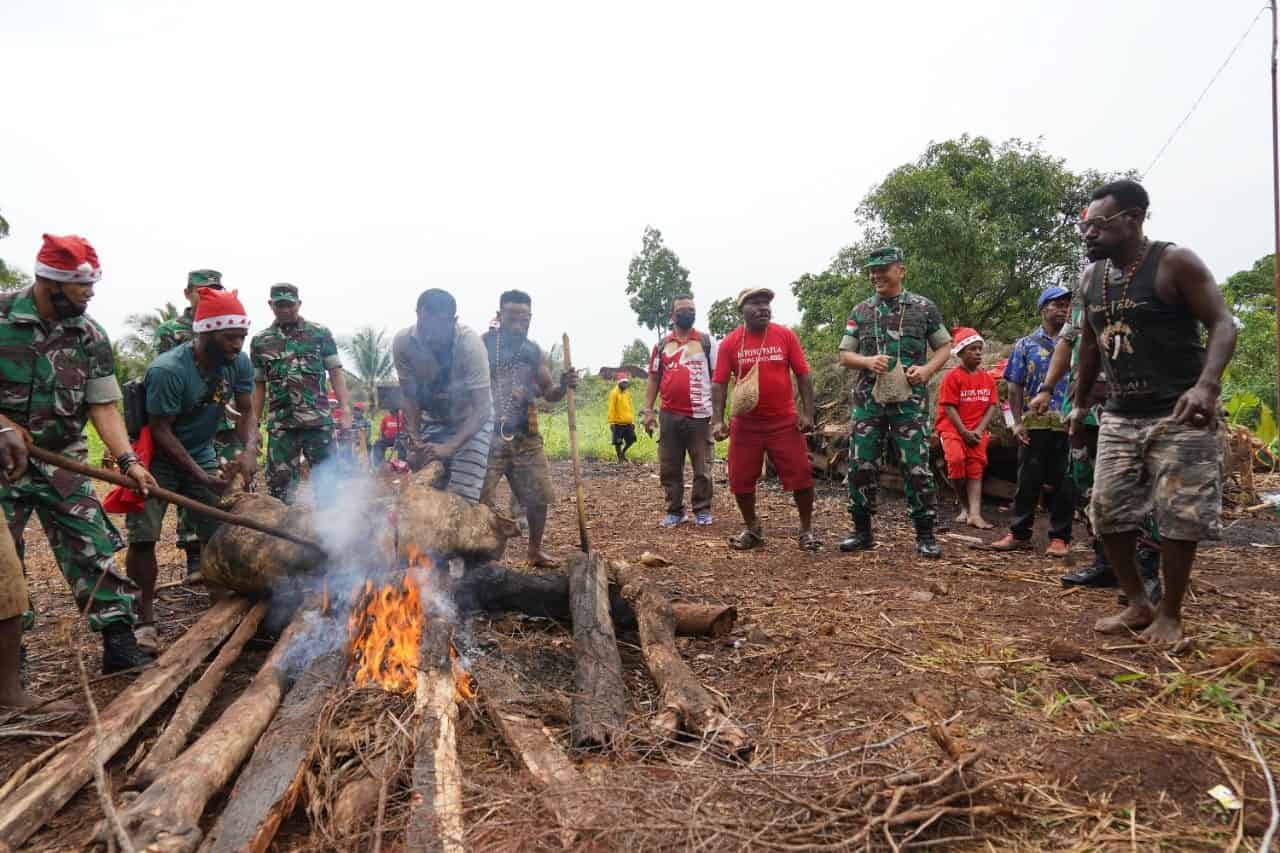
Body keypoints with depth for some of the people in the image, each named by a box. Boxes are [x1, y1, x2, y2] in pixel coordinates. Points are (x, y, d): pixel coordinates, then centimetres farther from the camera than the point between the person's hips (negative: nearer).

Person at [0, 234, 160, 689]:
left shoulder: (91, 337, -3)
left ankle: (120, 644, 8)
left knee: (94, 550, 0)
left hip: (63, 462, 2)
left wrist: (128, 461, -16)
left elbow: (103, 406, -4)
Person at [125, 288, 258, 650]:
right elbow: (161, 431, -22)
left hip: (202, 453, 5)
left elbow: (246, 411, -2)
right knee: (143, 537, -9)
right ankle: (145, 620, 3)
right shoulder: (168, 371, -28)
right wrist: (201, 476, -25)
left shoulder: (238, 363, -12)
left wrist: (249, 449, -22)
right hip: (159, 458, -4)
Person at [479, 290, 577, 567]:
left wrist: (563, 386, -9)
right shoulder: (483, 345, -6)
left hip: (526, 436, 5)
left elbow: (548, 393, 11)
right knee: (477, 500, -7)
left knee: (538, 496, 10)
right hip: (488, 434, -5)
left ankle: (535, 551, 28)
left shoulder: (533, 351, 9)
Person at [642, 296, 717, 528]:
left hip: (699, 414, -2)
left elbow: (716, 376, 5)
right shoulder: (662, 344, 10)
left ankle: (702, 510, 15)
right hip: (669, 415, 2)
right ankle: (674, 511, 18)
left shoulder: (706, 340, 6)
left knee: (702, 467, 3)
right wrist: (648, 410, 3)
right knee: (669, 468, 7)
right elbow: (653, 378, 11)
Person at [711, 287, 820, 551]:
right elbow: (719, 383, -3)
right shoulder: (729, 343, -1)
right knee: (741, 480, 5)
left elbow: (802, 375, 1)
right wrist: (717, 420, -12)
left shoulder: (785, 335, -1)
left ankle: (807, 529, 18)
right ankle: (752, 529, 25)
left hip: (784, 422, 0)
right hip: (745, 424, 1)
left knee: (800, 476, 0)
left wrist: (807, 413, -7)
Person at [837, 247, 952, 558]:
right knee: (861, 466, 2)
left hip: (910, 401, -2)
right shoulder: (860, 311, 10)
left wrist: (928, 368, -8)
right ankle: (862, 532, 15)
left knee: (916, 468, -3)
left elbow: (945, 346, 11)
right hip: (868, 400, 2)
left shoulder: (924, 308, 5)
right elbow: (844, 356, 10)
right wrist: (868, 361, -11)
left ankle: (925, 535, 9)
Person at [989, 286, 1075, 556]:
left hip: (1068, 425, 1)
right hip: (1034, 424, 0)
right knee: (1028, 480, 4)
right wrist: (1017, 422, -3)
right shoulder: (1026, 345, 8)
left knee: (1064, 482, 4)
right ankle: (1019, 533, 13)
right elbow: (1015, 387, 6)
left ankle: (1060, 537, 13)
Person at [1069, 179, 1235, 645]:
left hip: (1179, 415, -6)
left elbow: (1222, 324, -15)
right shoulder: (1092, 277, 8)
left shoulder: (1175, 262, -10)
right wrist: (1079, 403, 18)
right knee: (1108, 511, 4)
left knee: (1179, 516, -2)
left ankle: (1170, 613, 15)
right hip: (1120, 416, 6)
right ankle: (1137, 604, 20)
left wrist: (1207, 384, -32)